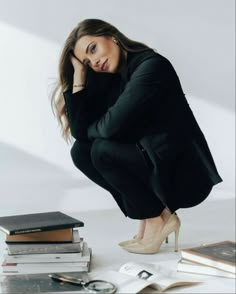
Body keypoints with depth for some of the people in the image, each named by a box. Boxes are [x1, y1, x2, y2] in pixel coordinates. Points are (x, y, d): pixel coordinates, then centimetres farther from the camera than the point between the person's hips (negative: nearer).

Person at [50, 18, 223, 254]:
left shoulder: (152, 65, -19)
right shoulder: (107, 78, 5)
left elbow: (113, 125, -26)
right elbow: (80, 131, -4)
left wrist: (89, 128, -3)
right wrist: (79, 72, -5)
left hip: (186, 174, -8)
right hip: (153, 165, 8)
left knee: (102, 150, -21)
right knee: (81, 152, -3)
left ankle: (158, 220, -5)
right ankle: (151, 212, 2)